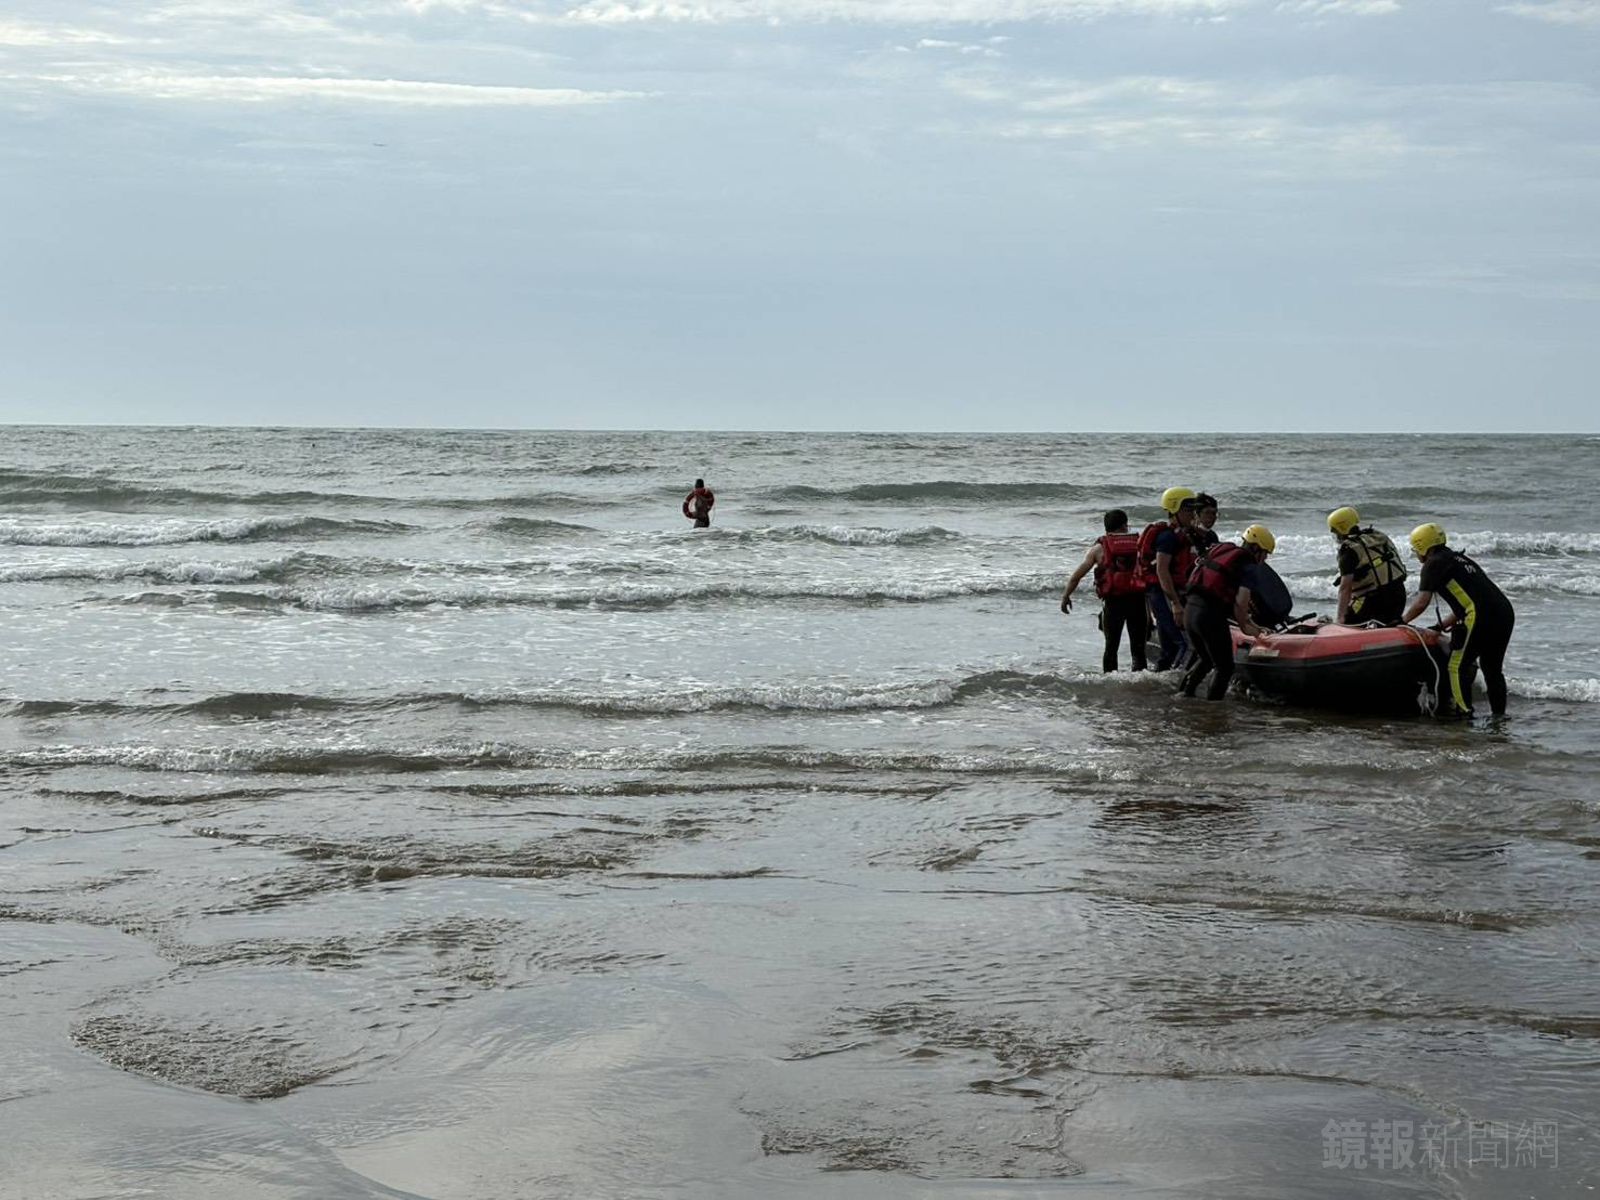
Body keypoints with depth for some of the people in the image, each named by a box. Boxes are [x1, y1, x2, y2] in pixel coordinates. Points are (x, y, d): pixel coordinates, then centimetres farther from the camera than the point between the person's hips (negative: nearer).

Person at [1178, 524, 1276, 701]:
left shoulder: (1220, 549, 17)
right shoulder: (1248, 565, -6)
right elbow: (1240, 603, -14)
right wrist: (1245, 626, 5)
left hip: (1190, 608, 8)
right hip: (1211, 615, -8)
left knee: (1205, 659, 28)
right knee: (1225, 667, 6)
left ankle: (1184, 693, 27)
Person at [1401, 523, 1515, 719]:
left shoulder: (1434, 564, 2)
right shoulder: (1459, 559, 27)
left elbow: (1421, 603, -4)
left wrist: (1401, 621, 10)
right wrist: (1441, 626, 31)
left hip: (1481, 616, -9)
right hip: (1506, 612, 9)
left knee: (1457, 666, 0)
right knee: (1493, 668, 17)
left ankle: (1463, 711, -4)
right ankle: (1499, 714, 18)